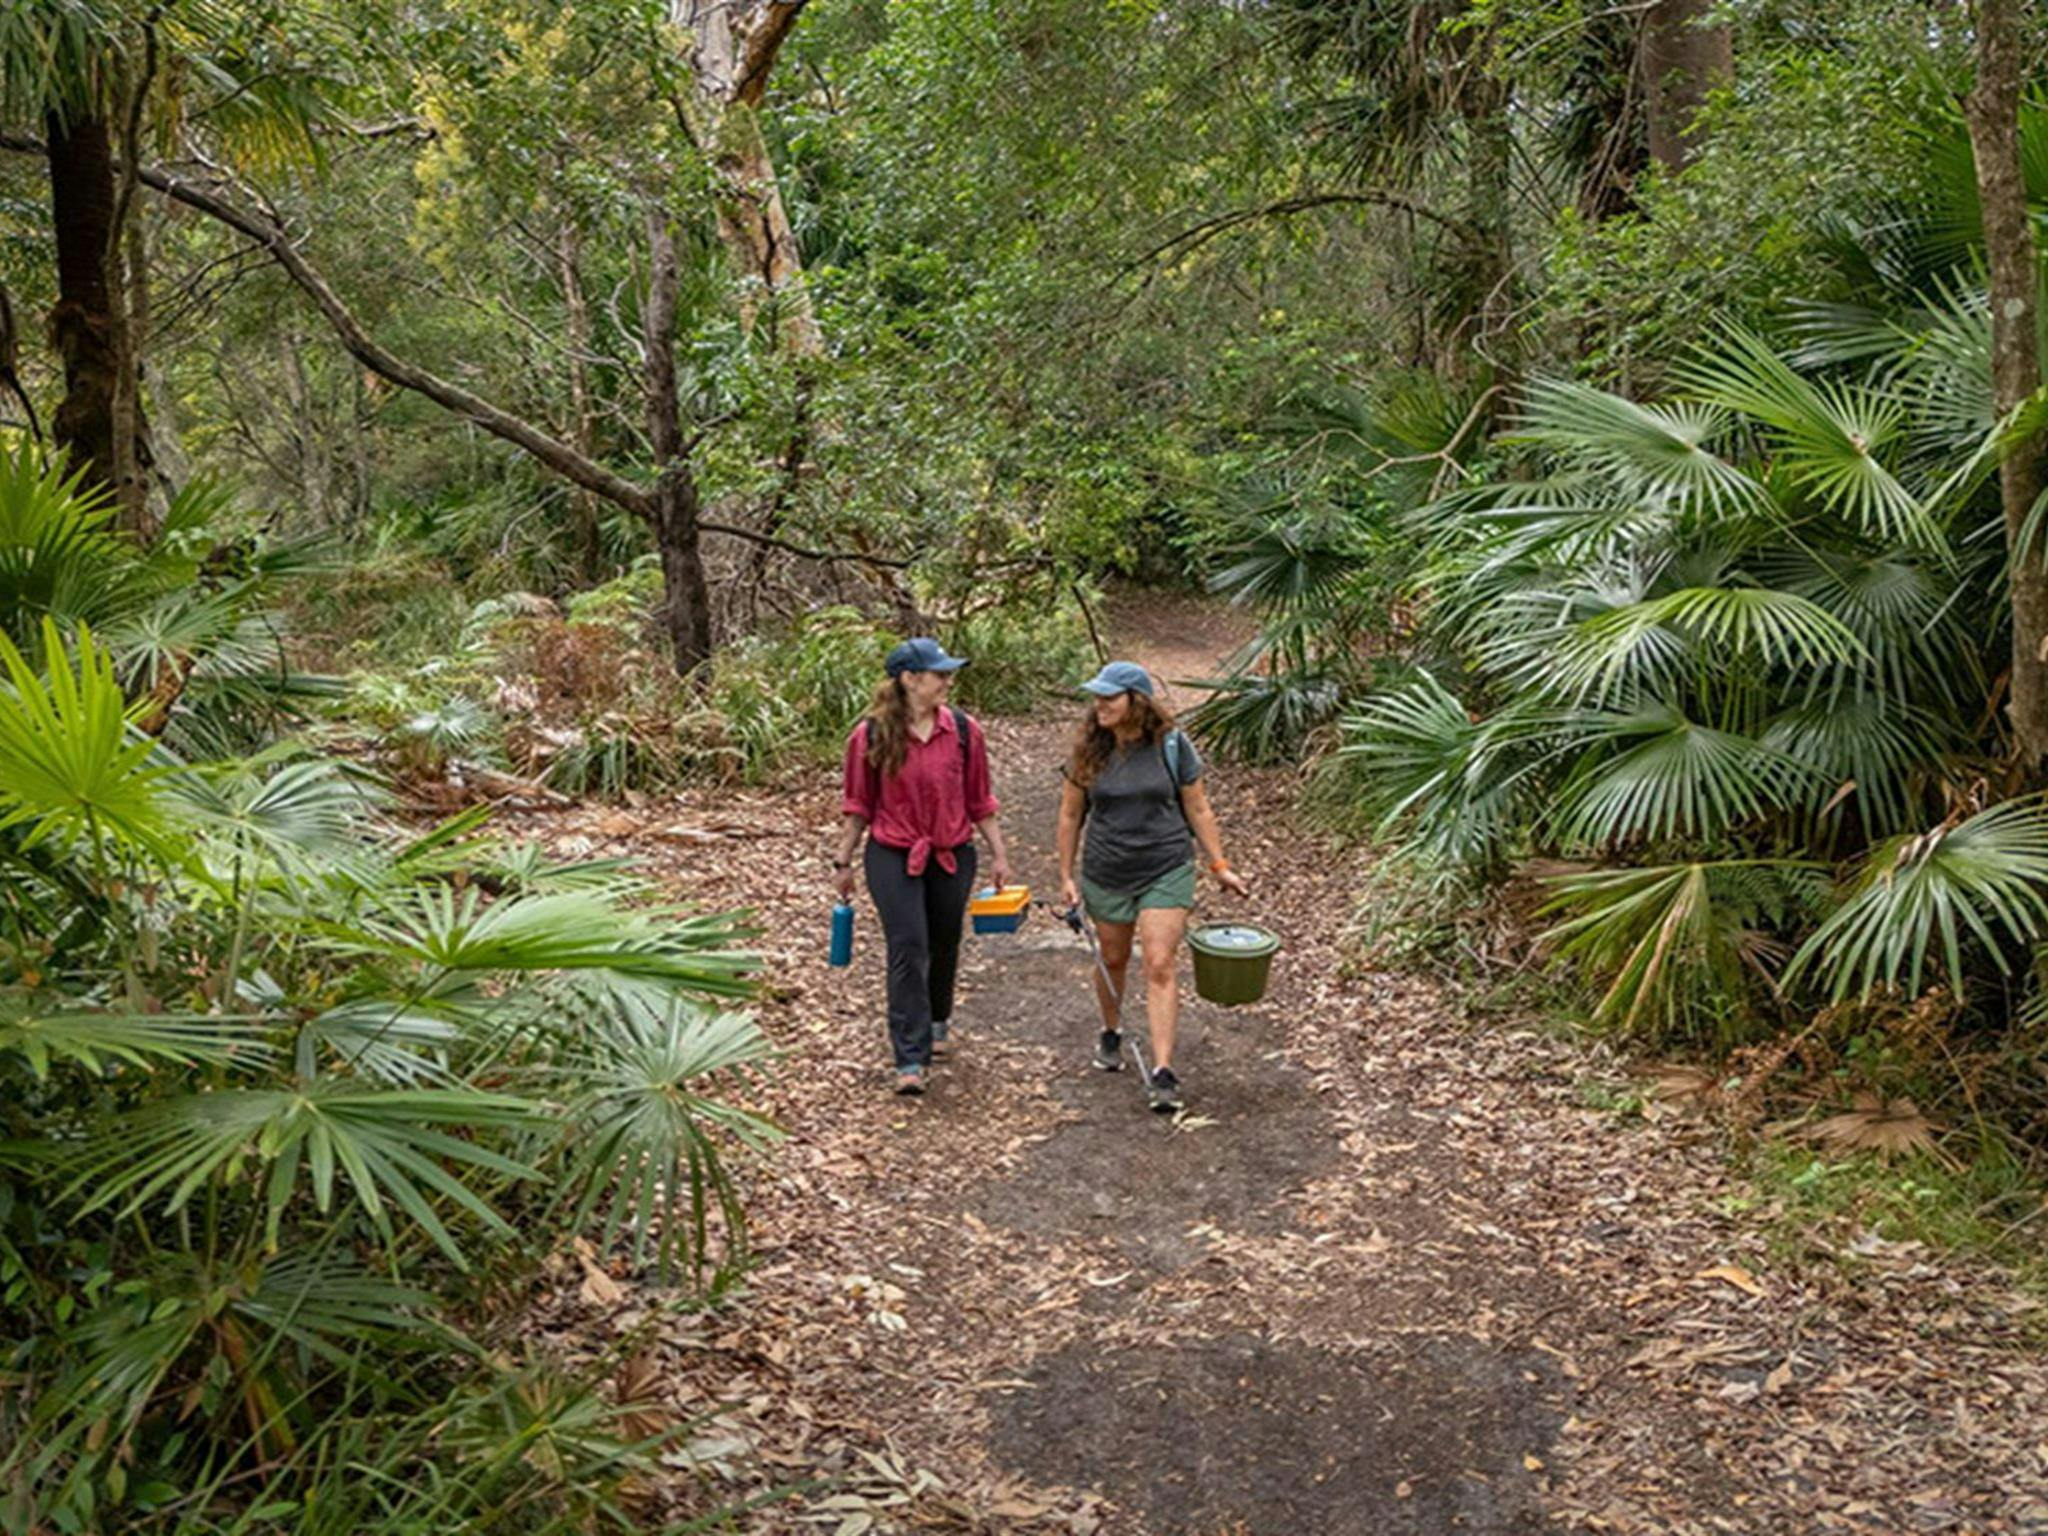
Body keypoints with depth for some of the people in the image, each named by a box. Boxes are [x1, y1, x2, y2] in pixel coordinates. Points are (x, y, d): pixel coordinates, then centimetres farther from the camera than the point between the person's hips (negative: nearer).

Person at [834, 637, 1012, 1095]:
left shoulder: (963, 730, -3)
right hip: (893, 856, -3)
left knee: (944, 946, 16)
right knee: (907, 950, -10)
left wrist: (999, 854, 7)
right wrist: (843, 862, 5)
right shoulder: (871, 736, -9)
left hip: (952, 856, 3)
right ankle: (910, 1061, -8)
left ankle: (937, 1022, 44)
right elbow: (858, 806, 1)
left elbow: (980, 801, 6)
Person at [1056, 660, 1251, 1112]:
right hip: (1107, 873, 2)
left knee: (1160, 966, -9)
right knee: (1112, 960, 17)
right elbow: (1070, 815, 5)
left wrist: (1220, 866, 0)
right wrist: (1066, 876, 4)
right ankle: (1111, 1034, 45)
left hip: (1166, 870, -2)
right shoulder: (1089, 750, -4)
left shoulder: (1171, 745, -8)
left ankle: (1162, 1072, -9)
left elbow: (1197, 810, 1)